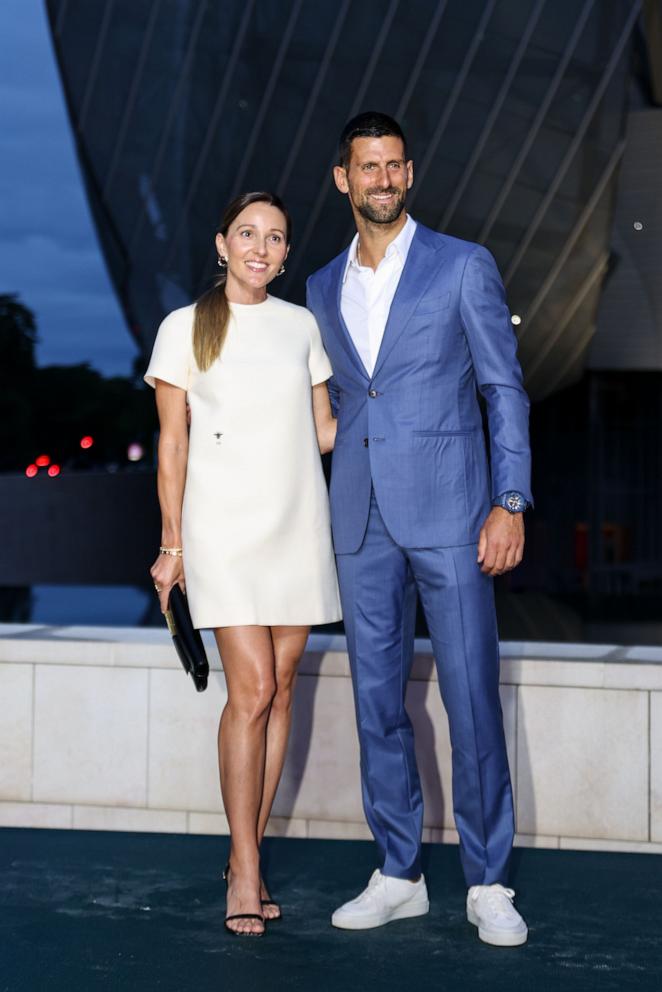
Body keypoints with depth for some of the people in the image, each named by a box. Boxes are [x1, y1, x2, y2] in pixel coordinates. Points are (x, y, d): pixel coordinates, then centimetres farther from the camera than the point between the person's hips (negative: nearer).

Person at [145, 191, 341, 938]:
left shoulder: (301, 325, 10)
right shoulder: (185, 329, 1)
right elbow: (172, 443, 1)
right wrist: (171, 543, -1)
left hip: (297, 524, 4)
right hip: (224, 530, -4)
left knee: (280, 688, 4)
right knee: (252, 690, -11)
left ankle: (246, 854, 14)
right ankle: (245, 872, -1)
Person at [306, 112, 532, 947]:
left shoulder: (463, 267, 1)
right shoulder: (323, 289, 14)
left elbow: (505, 389, 0)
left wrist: (510, 503, -10)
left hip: (447, 512, -4)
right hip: (361, 523, 4)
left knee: (471, 695, -4)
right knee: (377, 699, 7)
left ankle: (487, 884, 7)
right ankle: (399, 874, 18)